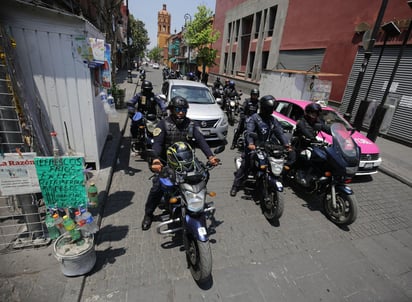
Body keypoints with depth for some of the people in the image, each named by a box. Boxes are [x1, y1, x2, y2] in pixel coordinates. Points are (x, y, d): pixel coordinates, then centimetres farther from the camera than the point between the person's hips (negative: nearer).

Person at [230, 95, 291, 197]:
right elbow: (249, 131, -21)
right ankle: (235, 186, 8)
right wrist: (250, 143, -39)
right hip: (253, 147, -5)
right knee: (244, 167, -3)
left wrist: (286, 144, -10)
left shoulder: (273, 120, 12)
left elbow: (280, 132, 5)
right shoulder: (254, 118, -7)